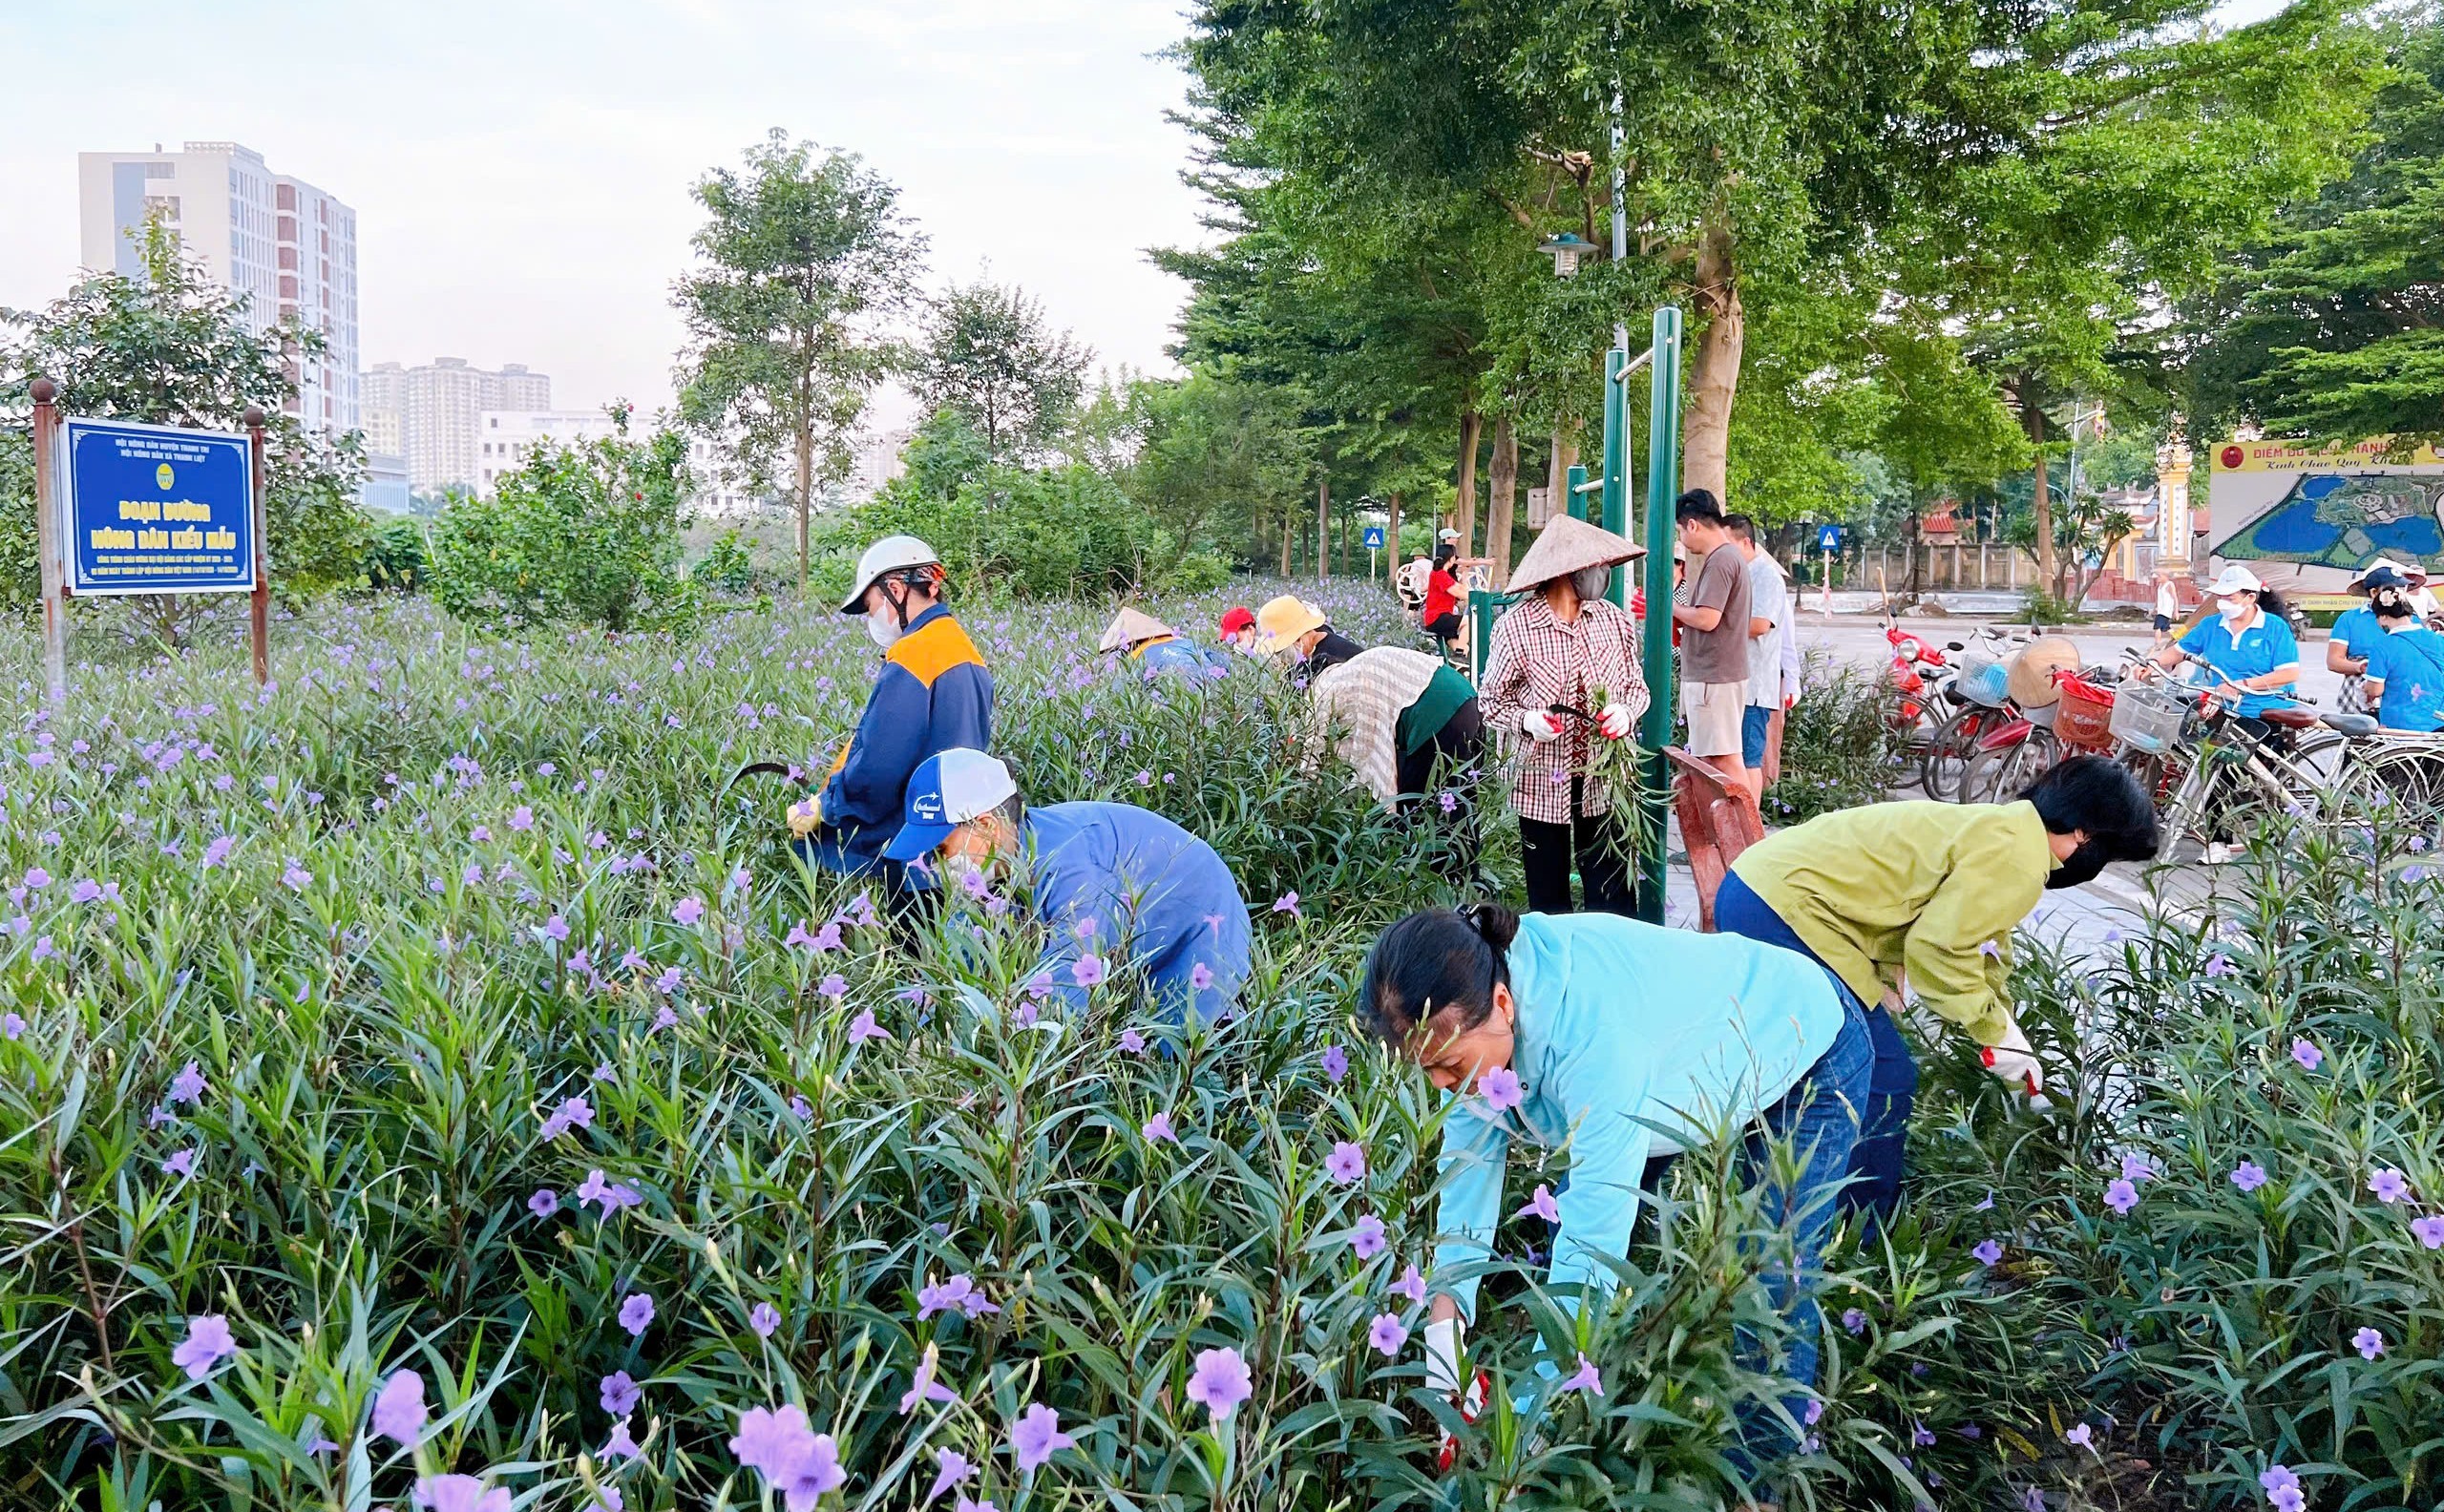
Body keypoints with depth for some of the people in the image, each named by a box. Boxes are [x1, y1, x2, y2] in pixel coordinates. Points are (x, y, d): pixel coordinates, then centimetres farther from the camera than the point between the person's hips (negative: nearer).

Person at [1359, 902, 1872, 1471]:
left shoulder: (1595, 1038, -45)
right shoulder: (1468, 1002, -23)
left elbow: (1594, 1236, -43)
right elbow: (1472, 1153, -18)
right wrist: (1444, 1318, -28)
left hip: (1808, 1053, -7)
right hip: (1699, 1055, 7)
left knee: (1773, 1286, -12)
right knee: (1572, 1211, 4)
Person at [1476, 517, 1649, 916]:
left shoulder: (1613, 619, 2)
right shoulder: (1515, 626, -8)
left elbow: (1636, 686, 13)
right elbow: (1492, 698, 1)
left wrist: (1626, 712, -9)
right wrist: (1526, 720, -18)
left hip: (1604, 780, 2)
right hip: (1543, 781, -2)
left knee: (1615, 898, 2)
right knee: (1549, 900, 9)